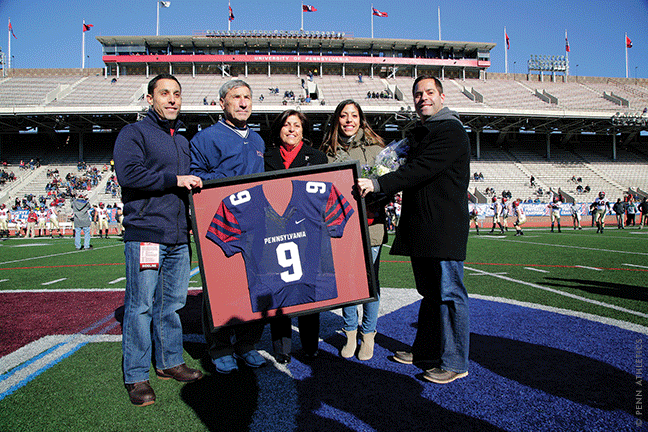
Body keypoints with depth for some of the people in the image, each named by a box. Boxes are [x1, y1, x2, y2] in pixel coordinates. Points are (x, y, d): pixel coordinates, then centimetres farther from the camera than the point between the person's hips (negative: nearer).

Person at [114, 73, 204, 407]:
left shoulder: (183, 141, 22)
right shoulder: (133, 133, 1)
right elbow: (128, 174, -15)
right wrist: (175, 179, -15)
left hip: (179, 236, 7)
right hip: (145, 232, -6)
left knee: (172, 303, 12)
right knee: (141, 305, -2)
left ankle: (170, 362, 24)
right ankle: (136, 376, 9)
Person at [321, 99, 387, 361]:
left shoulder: (376, 148, 5)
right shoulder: (328, 151, 9)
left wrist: (374, 205, -11)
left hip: (370, 226, -1)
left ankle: (368, 335, 19)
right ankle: (350, 334, 23)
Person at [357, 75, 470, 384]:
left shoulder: (450, 131, -9)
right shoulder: (421, 133, 21)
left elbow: (421, 170, -21)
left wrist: (378, 184, -24)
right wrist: (379, 186, 7)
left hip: (444, 228, -9)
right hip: (421, 228, 10)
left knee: (449, 294, -3)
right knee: (430, 292, 17)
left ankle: (454, 362, 8)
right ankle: (426, 350, 29)